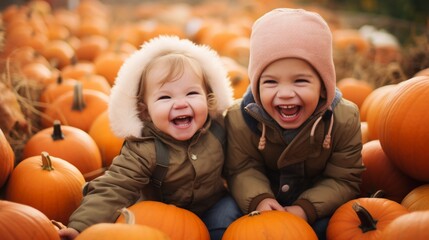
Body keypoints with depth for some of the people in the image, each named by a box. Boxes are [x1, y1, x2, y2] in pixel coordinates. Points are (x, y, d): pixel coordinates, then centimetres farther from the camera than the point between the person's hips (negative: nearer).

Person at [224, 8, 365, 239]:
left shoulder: (345, 119, -24)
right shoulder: (239, 118, -24)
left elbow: (344, 179, -17)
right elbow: (242, 170, -14)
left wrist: (306, 208, -31)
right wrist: (259, 199, -36)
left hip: (317, 206, 0)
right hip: (265, 205, 0)